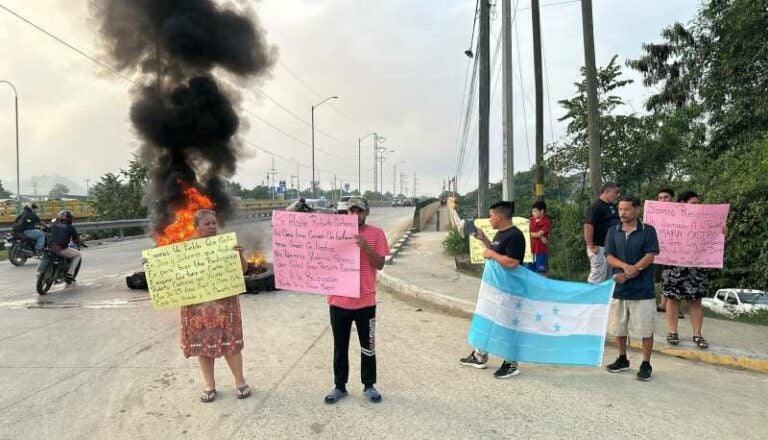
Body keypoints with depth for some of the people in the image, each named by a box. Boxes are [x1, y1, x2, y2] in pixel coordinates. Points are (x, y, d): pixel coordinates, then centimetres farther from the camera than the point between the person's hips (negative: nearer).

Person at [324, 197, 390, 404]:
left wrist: (365, 247, -23)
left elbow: (379, 264, -9)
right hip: (339, 300, 1)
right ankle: (339, 386, 26)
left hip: (365, 301, -1)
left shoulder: (376, 233, -3)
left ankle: (369, 386, 26)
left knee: (368, 346, 11)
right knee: (340, 346, 12)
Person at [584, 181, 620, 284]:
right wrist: (591, 247, -22)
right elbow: (588, 226, -23)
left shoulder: (612, 206, 14)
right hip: (600, 248, -9)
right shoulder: (596, 206, -15)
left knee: (609, 277, 16)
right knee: (597, 278, -7)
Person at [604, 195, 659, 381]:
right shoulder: (613, 232, 5)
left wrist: (627, 273, -16)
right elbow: (609, 257, 0)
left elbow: (650, 257, -10)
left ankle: (646, 364, 17)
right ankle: (622, 360, 28)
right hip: (619, 288, 4)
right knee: (618, 328, 12)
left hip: (642, 289, -3)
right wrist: (626, 266, -20)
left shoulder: (648, 231, -3)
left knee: (646, 330, 3)